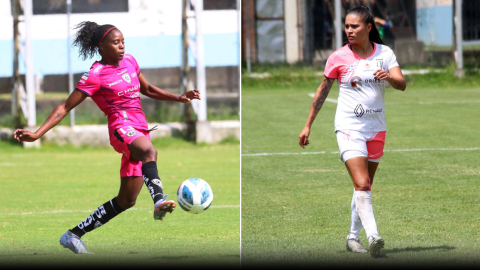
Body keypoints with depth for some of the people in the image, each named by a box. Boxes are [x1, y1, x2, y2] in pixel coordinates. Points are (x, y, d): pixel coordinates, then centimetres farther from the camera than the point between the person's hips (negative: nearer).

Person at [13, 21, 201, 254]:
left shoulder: (129, 61, 15)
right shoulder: (95, 75, -5)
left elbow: (146, 89, 32)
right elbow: (65, 107, -5)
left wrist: (179, 98, 26)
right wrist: (36, 134, -13)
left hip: (140, 131, 8)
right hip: (121, 126, -8)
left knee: (126, 200, 5)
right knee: (149, 151, -41)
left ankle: (73, 235, 15)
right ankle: (159, 201, -68)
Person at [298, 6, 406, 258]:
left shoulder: (385, 53, 3)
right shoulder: (338, 57, -3)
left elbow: (401, 84, -7)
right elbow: (322, 91, 7)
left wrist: (389, 76, -30)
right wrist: (308, 125, 8)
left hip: (376, 128, 3)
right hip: (349, 127, -3)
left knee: (364, 187, 10)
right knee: (361, 184, -18)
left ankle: (353, 236, 22)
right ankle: (373, 236, -28)